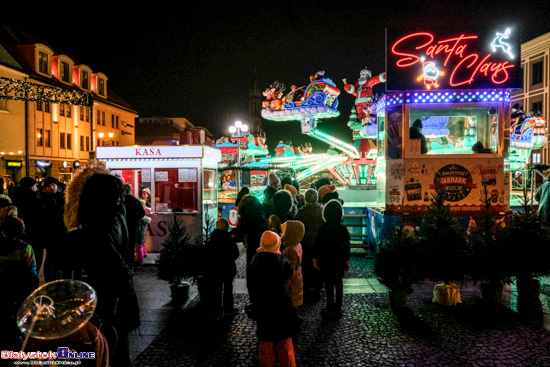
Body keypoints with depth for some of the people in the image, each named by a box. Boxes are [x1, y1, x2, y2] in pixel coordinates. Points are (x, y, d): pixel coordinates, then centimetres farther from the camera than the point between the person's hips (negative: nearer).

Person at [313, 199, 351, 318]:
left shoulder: (323, 228, -15)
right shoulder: (343, 228, -7)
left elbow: (317, 245, -9)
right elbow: (347, 246, -1)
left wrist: (315, 259, 3)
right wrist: (346, 260, 11)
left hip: (326, 261, -3)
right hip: (339, 261, 3)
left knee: (329, 284, 6)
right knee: (338, 283, 15)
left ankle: (330, 309, 12)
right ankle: (338, 308, 23)